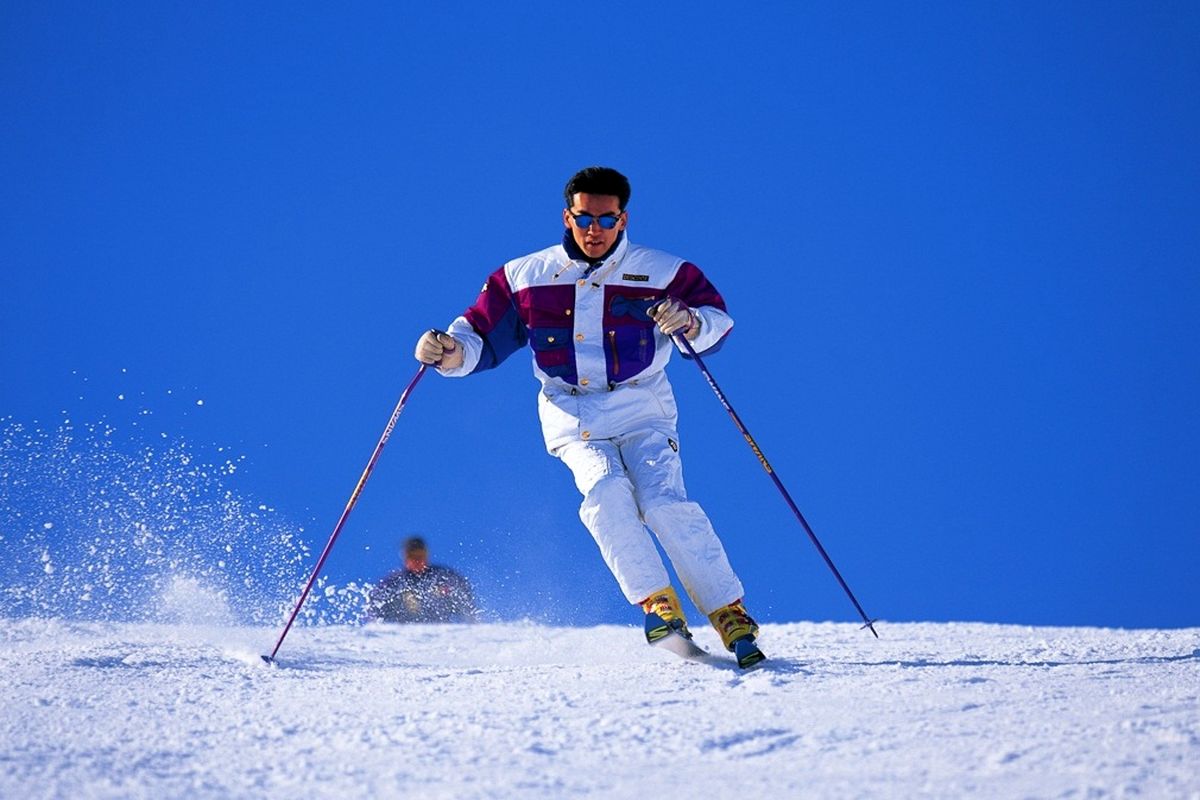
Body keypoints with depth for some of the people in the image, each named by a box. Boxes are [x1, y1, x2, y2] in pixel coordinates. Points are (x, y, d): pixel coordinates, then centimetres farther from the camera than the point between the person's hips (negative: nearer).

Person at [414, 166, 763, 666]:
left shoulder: (660, 273, 0)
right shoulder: (524, 279, 3)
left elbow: (718, 317, 3)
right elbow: (481, 337, 7)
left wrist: (690, 323, -20)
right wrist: (449, 352, -15)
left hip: (642, 411, -1)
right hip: (574, 419, 1)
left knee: (664, 502, -21)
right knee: (607, 494, -26)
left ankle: (730, 614, -13)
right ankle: (657, 604, -15)